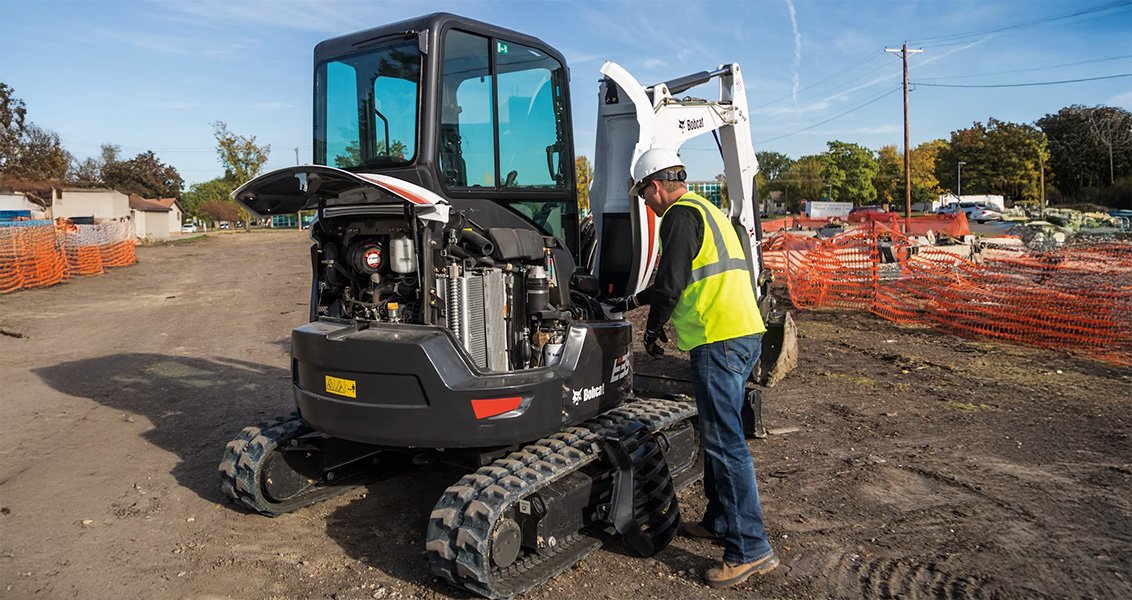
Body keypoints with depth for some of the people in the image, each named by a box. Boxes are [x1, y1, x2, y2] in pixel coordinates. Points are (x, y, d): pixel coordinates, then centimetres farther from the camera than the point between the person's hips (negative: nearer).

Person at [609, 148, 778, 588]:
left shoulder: (680, 214, -7)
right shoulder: (706, 210, 24)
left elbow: (671, 283, -14)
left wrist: (653, 328, 3)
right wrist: (633, 301, 36)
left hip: (719, 340, -10)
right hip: (745, 334, 10)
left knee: (725, 442, -7)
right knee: (717, 433, 18)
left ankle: (750, 549, -3)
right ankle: (720, 522, 29)